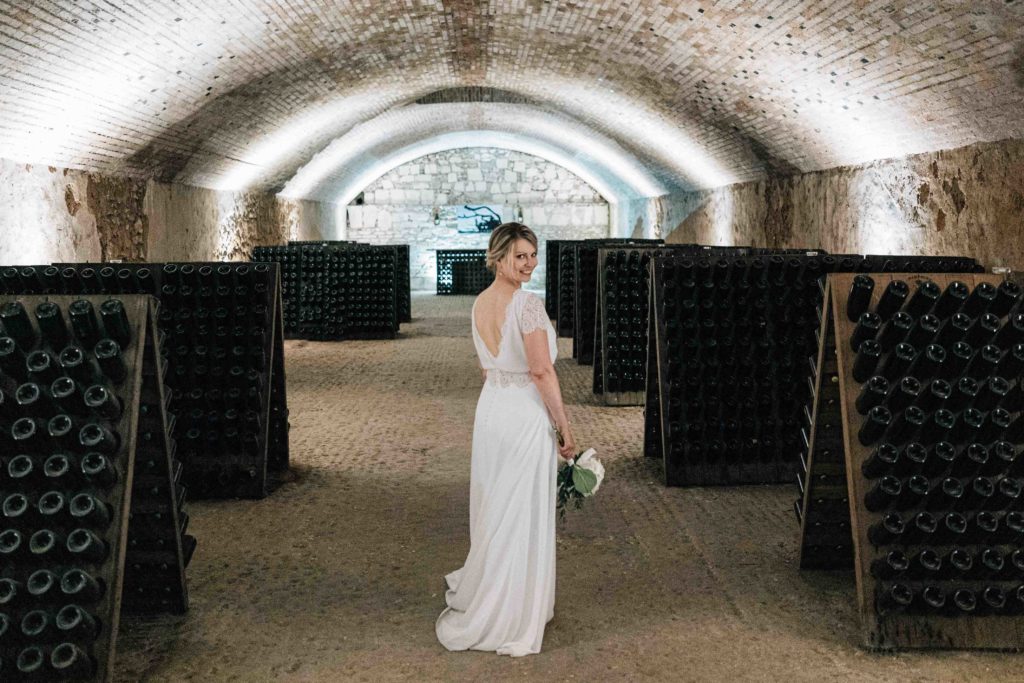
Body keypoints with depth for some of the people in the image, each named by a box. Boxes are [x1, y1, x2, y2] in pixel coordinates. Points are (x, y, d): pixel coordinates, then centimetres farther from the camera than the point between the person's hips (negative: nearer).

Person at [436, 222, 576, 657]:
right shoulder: (528, 304, -19)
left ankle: (483, 597, 33)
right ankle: (511, 619, 12)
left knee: (493, 511, 19)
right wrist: (565, 426, -14)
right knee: (522, 517, 2)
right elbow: (542, 372, -21)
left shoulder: (479, 304, 7)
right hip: (527, 415, -8)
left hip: (490, 409, 8)